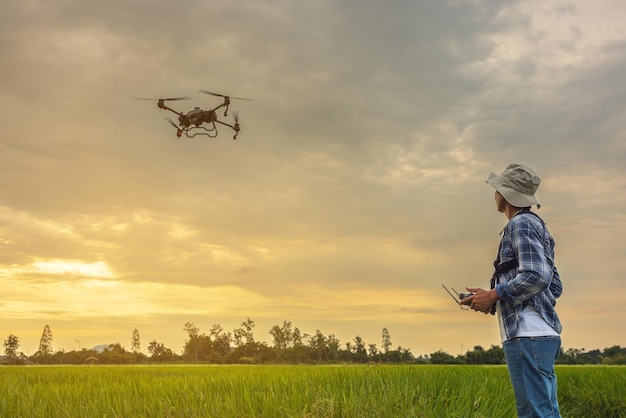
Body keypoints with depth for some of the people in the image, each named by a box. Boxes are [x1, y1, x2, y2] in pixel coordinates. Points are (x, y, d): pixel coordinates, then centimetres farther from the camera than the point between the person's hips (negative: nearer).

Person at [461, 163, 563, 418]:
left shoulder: (521, 224, -6)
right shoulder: (537, 227, 22)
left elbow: (537, 275, -19)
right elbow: (555, 287, 22)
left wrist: (494, 295, -10)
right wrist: (494, 298, 16)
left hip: (527, 335, -10)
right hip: (541, 335, 10)